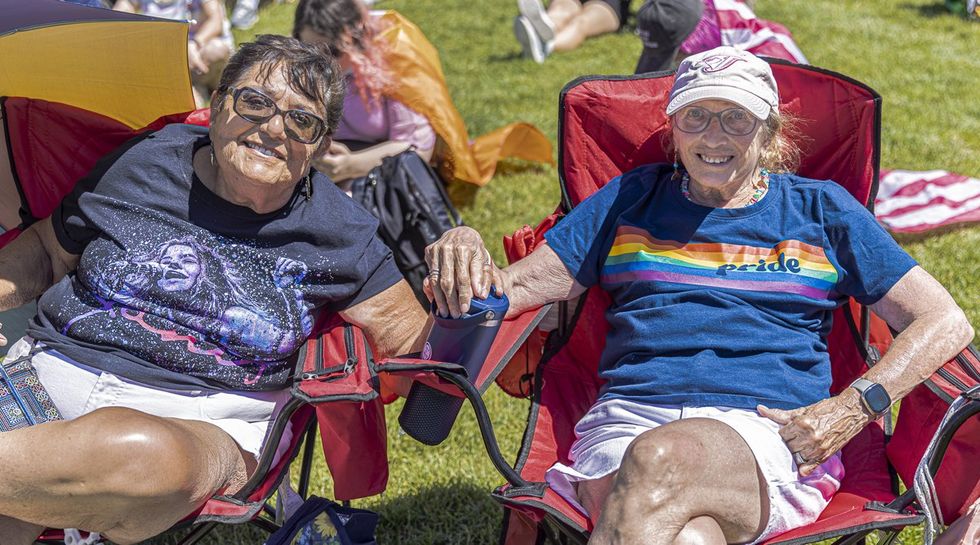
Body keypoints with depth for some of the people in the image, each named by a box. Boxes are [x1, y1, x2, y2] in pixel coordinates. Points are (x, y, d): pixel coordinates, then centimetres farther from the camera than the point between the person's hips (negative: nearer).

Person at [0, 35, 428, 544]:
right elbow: (48, 249, 20)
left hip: (203, 425, 0)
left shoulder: (336, 233, 4)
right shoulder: (142, 164, 7)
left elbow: (419, 347, 6)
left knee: (149, 457, -39)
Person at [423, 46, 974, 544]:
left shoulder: (820, 209, 18)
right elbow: (514, 289, 18)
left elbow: (945, 323, 13)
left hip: (768, 438, 0)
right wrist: (465, 250, -7)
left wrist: (853, 409, -4)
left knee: (658, 460, -38)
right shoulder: (633, 199, 22)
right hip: (628, 423, 1)